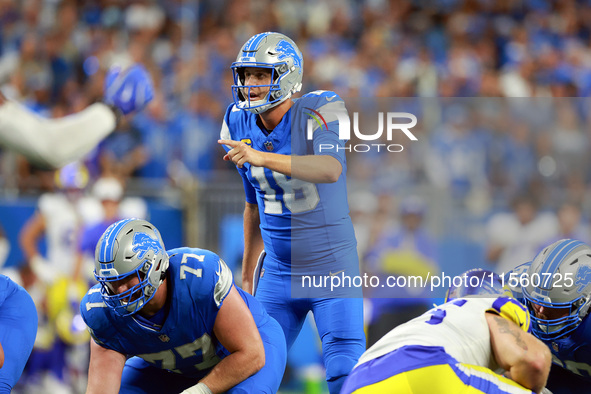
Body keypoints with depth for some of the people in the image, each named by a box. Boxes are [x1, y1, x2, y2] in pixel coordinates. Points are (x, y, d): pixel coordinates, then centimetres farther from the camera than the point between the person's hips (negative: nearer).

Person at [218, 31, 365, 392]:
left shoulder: (319, 112, -15)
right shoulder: (240, 126, 4)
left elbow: (331, 170, -36)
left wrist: (262, 157, -47)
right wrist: (248, 274, 19)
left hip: (331, 266, -5)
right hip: (279, 271, 5)